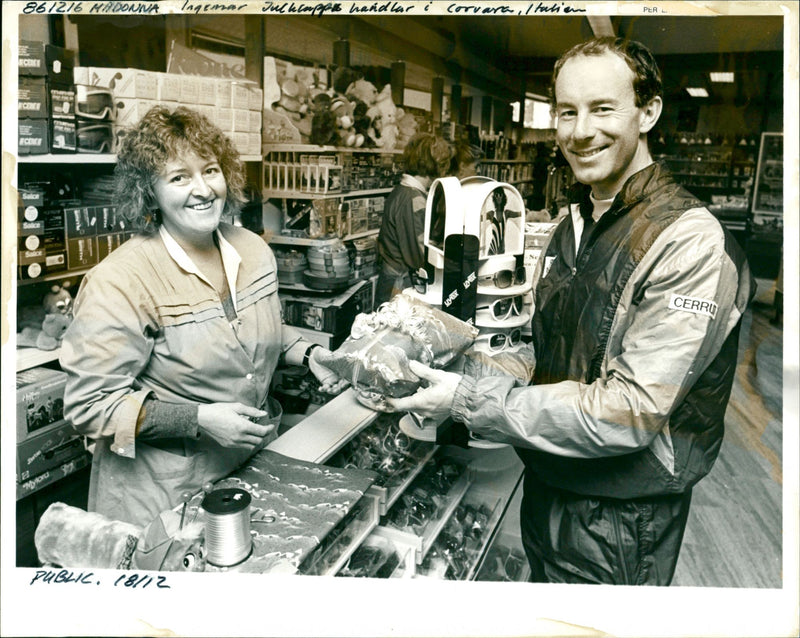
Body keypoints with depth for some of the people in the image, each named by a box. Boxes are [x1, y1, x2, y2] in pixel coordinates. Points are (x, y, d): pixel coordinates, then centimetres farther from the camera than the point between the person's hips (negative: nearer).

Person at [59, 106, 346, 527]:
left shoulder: (252, 250, -1)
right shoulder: (121, 282, -21)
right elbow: (90, 404, -19)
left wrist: (307, 353, -2)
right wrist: (199, 419, -26)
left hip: (251, 463, 6)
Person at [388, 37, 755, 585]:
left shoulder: (692, 243, -23)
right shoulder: (573, 227, 5)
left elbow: (627, 412, -27)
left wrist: (471, 402, -26)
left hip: (621, 519, -7)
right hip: (548, 486, 7)